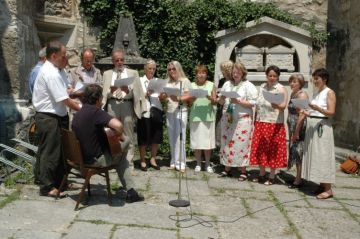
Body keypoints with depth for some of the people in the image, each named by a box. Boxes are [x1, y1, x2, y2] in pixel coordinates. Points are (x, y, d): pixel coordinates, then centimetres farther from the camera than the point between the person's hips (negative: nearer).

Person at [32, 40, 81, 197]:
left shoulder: (52, 70, 13)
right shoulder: (51, 73, -19)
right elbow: (64, 100, -19)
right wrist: (81, 109, -9)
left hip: (56, 116, 10)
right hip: (49, 118, -10)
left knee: (59, 150, 15)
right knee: (50, 152, -1)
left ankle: (59, 182, 26)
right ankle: (47, 187, 9)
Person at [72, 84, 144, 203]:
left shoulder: (76, 115, 7)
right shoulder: (95, 111, -21)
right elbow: (118, 125, -35)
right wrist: (120, 136, -12)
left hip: (82, 156, 9)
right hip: (98, 159, -9)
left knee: (121, 156, 27)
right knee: (126, 141, 10)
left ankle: (130, 191, 28)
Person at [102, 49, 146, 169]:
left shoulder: (133, 73, 15)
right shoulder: (107, 74, 18)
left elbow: (137, 91, 7)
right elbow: (104, 93, 11)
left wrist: (128, 90, -12)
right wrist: (110, 91, -10)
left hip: (127, 104, -1)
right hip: (112, 104, 1)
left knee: (129, 137, -2)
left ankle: (129, 163, 3)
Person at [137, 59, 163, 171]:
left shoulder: (158, 81, 15)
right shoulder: (140, 80, 6)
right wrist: (147, 93, -17)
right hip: (144, 112, -3)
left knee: (156, 137, 5)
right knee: (144, 138, 0)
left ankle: (153, 159, 18)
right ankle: (142, 161, 11)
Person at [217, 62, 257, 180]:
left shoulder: (249, 86, -1)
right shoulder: (227, 84, 14)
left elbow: (252, 103, -8)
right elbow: (221, 102, 17)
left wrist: (239, 101, -19)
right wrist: (222, 99, -6)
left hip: (242, 119, -5)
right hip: (228, 118, 5)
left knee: (241, 143, -6)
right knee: (227, 142, 6)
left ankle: (243, 170, 4)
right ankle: (227, 168, 16)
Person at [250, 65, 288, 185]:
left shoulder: (281, 89, -5)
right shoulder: (262, 87, 11)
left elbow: (283, 106, -16)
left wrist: (277, 105, -38)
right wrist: (256, 120, 11)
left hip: (274, 124, -5)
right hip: (260, 123, 5)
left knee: (273, 151, 1)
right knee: (260, 149, 8)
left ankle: (272, 176, 12)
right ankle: (262, 174, 22)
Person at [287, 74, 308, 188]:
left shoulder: (302, 95, -12)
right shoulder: (292, 94, 15)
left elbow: (302, 115, -19)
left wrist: (296, 131, -21)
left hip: (300, 127, -9)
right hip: (293, 127, 9)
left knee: (299, 152, -3)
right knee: (295, 152, 13)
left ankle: (299, 180, 4)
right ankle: (298, 178, 22)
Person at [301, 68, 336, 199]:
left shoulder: (329, 92, -4)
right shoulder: (316, 93, 17)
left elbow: (331, 112, -13)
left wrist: (317, 108, -25)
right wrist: (304, 112, 1)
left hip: (322, 127, -8)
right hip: (312, 126, 8)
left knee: (322, 156, -7)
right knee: (313, 155, 7)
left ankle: (328, 189, -1)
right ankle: (322, 185, 14)